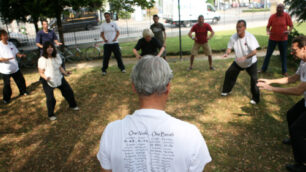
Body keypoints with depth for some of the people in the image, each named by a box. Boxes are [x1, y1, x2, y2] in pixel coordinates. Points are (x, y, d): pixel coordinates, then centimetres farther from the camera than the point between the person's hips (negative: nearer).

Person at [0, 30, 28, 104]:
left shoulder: (11, 44, 5)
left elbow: (16, 52, 11)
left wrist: (20, 55, -10)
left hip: (15, 68, 5)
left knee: (21, 80, 16)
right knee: (7, 84, 3)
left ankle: (23, 91, 39)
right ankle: (6, 98, 20)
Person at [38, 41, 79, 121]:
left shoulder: (57, 57, -2)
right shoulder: (42, 60, -18)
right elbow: (41, 72, -14)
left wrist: (65, 72, -10)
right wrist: (46, 77, -34)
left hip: (59, 78, 6)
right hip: (48, 81, -5)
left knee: (68, 91, 11)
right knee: (50, 99, -9)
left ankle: (73, 105, 38)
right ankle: (51, 115, 15)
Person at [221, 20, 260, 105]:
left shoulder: (250, 37, -26)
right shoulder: (234, 37, -14)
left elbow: (254, 52, -31)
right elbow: (229, 48, -7)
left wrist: (245, 57, -49)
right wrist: (226, 53, -31)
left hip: (250, 62, -4)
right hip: (238, 62, 4)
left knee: (254, 79, -13)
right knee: (229, 73, 5)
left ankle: (255, 98, 4)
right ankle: (226, 90, 27)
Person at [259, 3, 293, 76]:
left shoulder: (287, 16, -6)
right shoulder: (272, 16, -4)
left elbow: (291, 26, -4)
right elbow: (268, 26, 0)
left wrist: (288, 31, -24)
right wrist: (268, 31, -21)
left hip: (283, 39, 0)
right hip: (273, 38, 1)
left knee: (283, 55, 9)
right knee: (268, 54, 7)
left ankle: (284, 71, 21)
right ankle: (263, 69, 19)